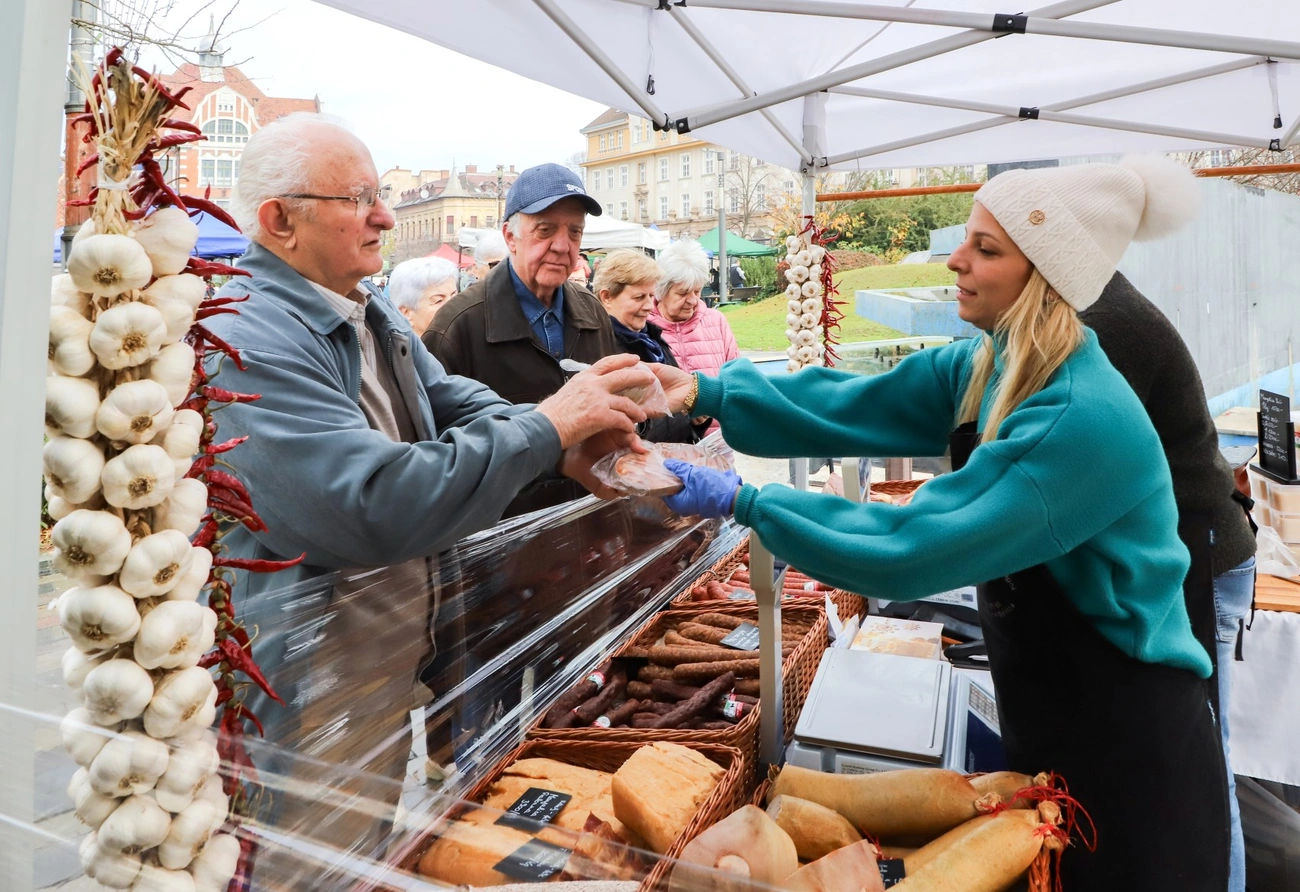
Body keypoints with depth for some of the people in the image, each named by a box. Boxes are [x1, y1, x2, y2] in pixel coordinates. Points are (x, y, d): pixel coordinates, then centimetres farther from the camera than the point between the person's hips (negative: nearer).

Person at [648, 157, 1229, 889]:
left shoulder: (1084, 419, -30)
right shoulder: (983, 369, -3)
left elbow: (916, 548, -32)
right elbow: (853, 409, -5)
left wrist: (744, 502, -30)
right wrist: (710, 392, -16)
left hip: (1125, 743, -8)